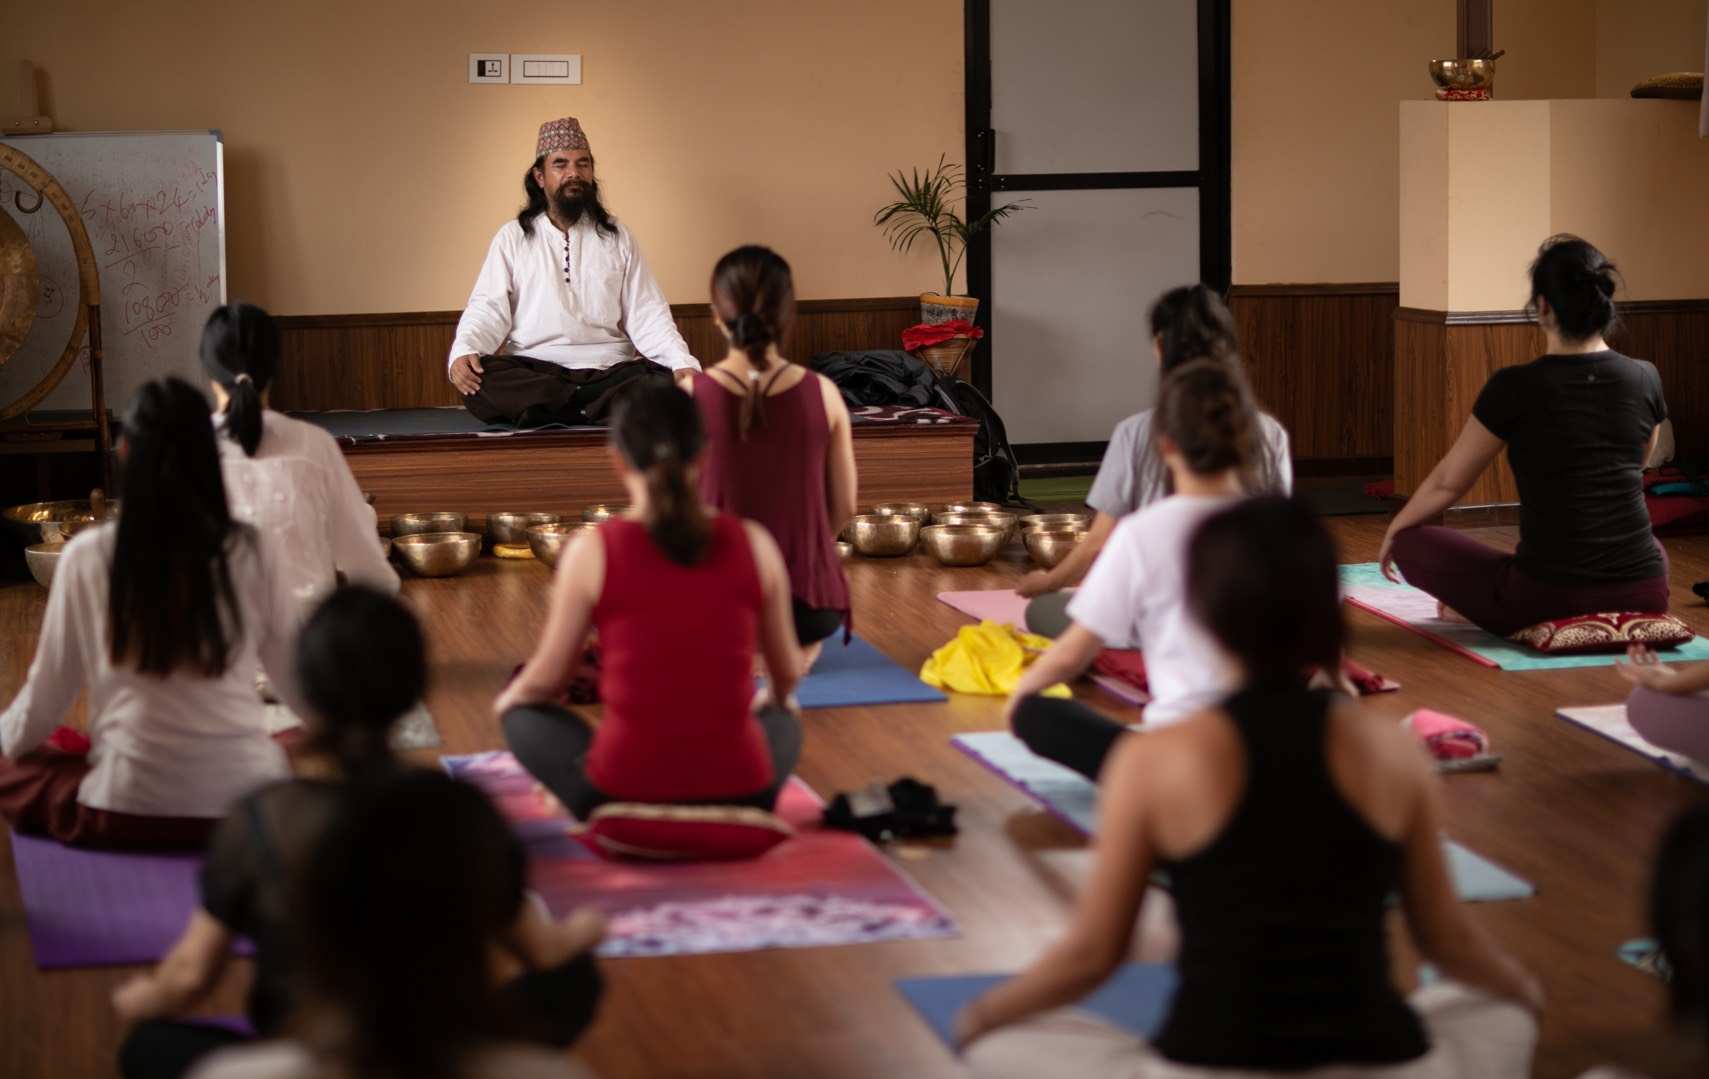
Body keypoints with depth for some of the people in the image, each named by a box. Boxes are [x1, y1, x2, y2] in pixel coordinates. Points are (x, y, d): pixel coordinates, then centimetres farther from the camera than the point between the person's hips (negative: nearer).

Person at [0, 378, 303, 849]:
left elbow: (48, 692, 4)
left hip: (128, 813, -1)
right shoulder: (251, 551, -4)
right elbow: (299, 680, 7)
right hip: (247, 807, 2)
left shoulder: (88, 556, -6)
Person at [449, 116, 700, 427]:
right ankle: (607, 409, -33)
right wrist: (462, 351, -21)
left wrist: (684, 364, -10)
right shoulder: (512, 238, 11)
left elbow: (647, 316, 8)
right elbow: (487, 308, 2)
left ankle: (551, 412, -33)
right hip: (533, 372, -1)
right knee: (478, 379, -34)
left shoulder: (617, 236, 14)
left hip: (609, 371, 1)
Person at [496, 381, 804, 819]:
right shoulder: (753, 543, -2)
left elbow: (547, 680, 5)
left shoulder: (593, 550, -7)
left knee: (526, 716, 29)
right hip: (738, 804, 3)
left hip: (624, 801, -3)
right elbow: (787, 673, 13)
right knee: (782, 724, 38)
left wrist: (510, 698, 30)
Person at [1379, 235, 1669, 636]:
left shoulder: (1516, 387, -10)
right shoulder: (1645, 379, 3)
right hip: (1643, 596, 4)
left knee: (1411, 543, 16)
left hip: (1549, 600, -4)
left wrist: (1394, 530, 25)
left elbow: (1448, 482, 5)